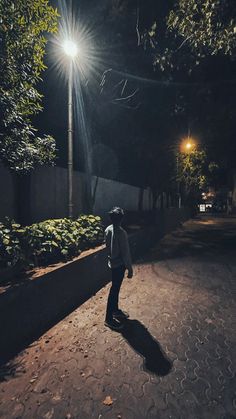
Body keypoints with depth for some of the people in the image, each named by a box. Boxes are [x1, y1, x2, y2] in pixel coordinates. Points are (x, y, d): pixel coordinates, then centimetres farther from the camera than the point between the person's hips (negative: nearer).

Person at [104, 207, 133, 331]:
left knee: (115, 288, 22)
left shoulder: (108, 229, 0)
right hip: (119, 264, -8)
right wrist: (130, 268, -13)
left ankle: (115, 310, 40)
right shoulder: (121, 233, -25)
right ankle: (109, 318, 19)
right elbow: (125, 252, -21)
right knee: (114, 290, 4)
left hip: (112, 262, 8)